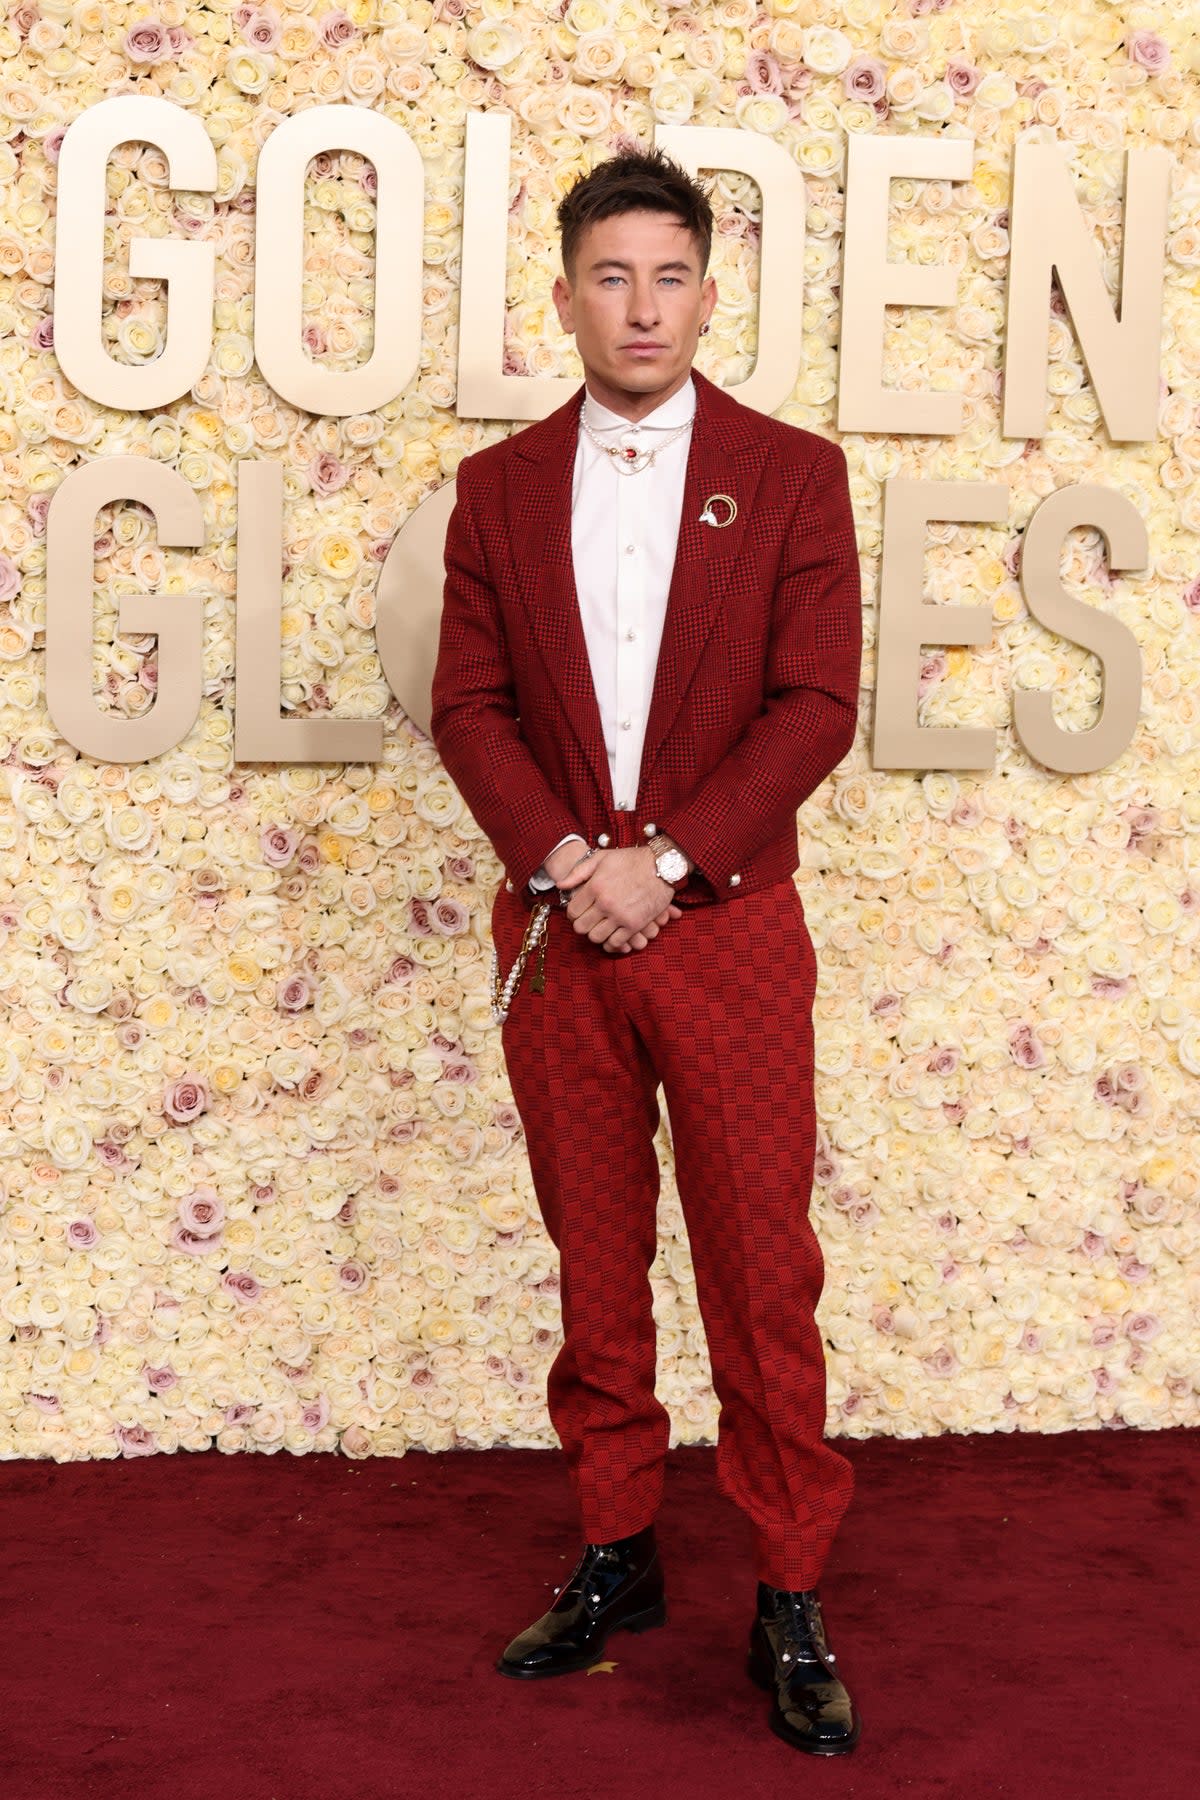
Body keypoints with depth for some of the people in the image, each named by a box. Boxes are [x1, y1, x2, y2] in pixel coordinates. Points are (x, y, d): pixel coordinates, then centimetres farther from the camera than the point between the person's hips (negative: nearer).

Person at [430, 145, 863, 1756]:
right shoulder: (500, 486, 8)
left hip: (728, 922, -2)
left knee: (763, 1268, 0)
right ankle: (616, 1557, 23)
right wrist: (565, 863, -11)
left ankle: (789, 1600, 10)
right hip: (556, 923, 2)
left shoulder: (791, 474, 1)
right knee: (593, 1261, 10)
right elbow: (469, 704, 4)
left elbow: (817, 705, -5)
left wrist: (662, 858, -13)